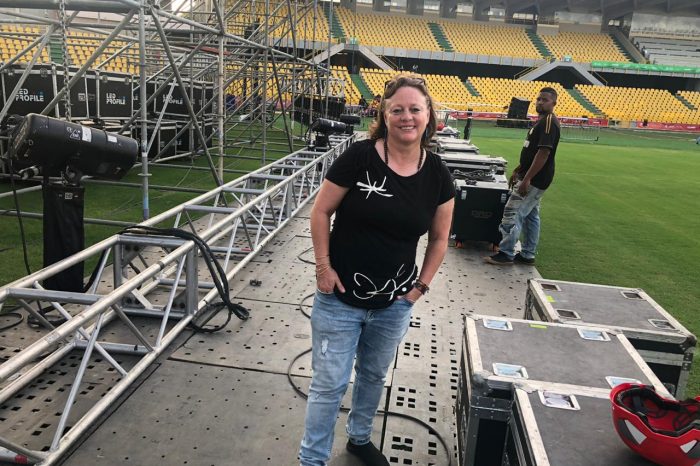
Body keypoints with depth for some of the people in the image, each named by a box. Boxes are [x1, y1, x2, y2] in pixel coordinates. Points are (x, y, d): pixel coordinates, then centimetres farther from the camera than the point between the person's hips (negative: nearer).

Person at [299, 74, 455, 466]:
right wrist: (323, 267, -10)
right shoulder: (359, 157, -15)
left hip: (394, 304, 4)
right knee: (329, 384, 7)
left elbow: (440, 238, 7)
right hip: (341, 298, -3)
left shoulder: (438, 175, -4)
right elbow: (321, 212, -7)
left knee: (374, 376, 24)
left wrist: (421, 285, 3)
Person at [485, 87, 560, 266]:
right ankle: (527, 255, 22)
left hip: (534, 179, -10)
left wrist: (526, 179, -26)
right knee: (530, 216, 14)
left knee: (513, 214, -8)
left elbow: (543, 153, -24)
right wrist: (517, 171, 21)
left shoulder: (549, 122, -17)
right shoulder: (542, 121, 15)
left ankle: (506, 254, 0)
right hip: (533, 178, 10)